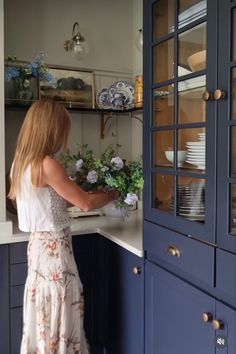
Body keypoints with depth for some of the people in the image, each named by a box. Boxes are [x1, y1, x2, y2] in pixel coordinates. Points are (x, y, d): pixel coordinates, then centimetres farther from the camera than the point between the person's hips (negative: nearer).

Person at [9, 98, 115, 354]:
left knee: (44, 315, 21)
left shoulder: (21, 162, 5)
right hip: (54, 247, -9)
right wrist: (114, 193, -1)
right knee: (59, 317, 7)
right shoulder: (47, 165, -22)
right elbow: (85, 203, -17)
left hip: (40, 244, 9)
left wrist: (83, 191, 11)